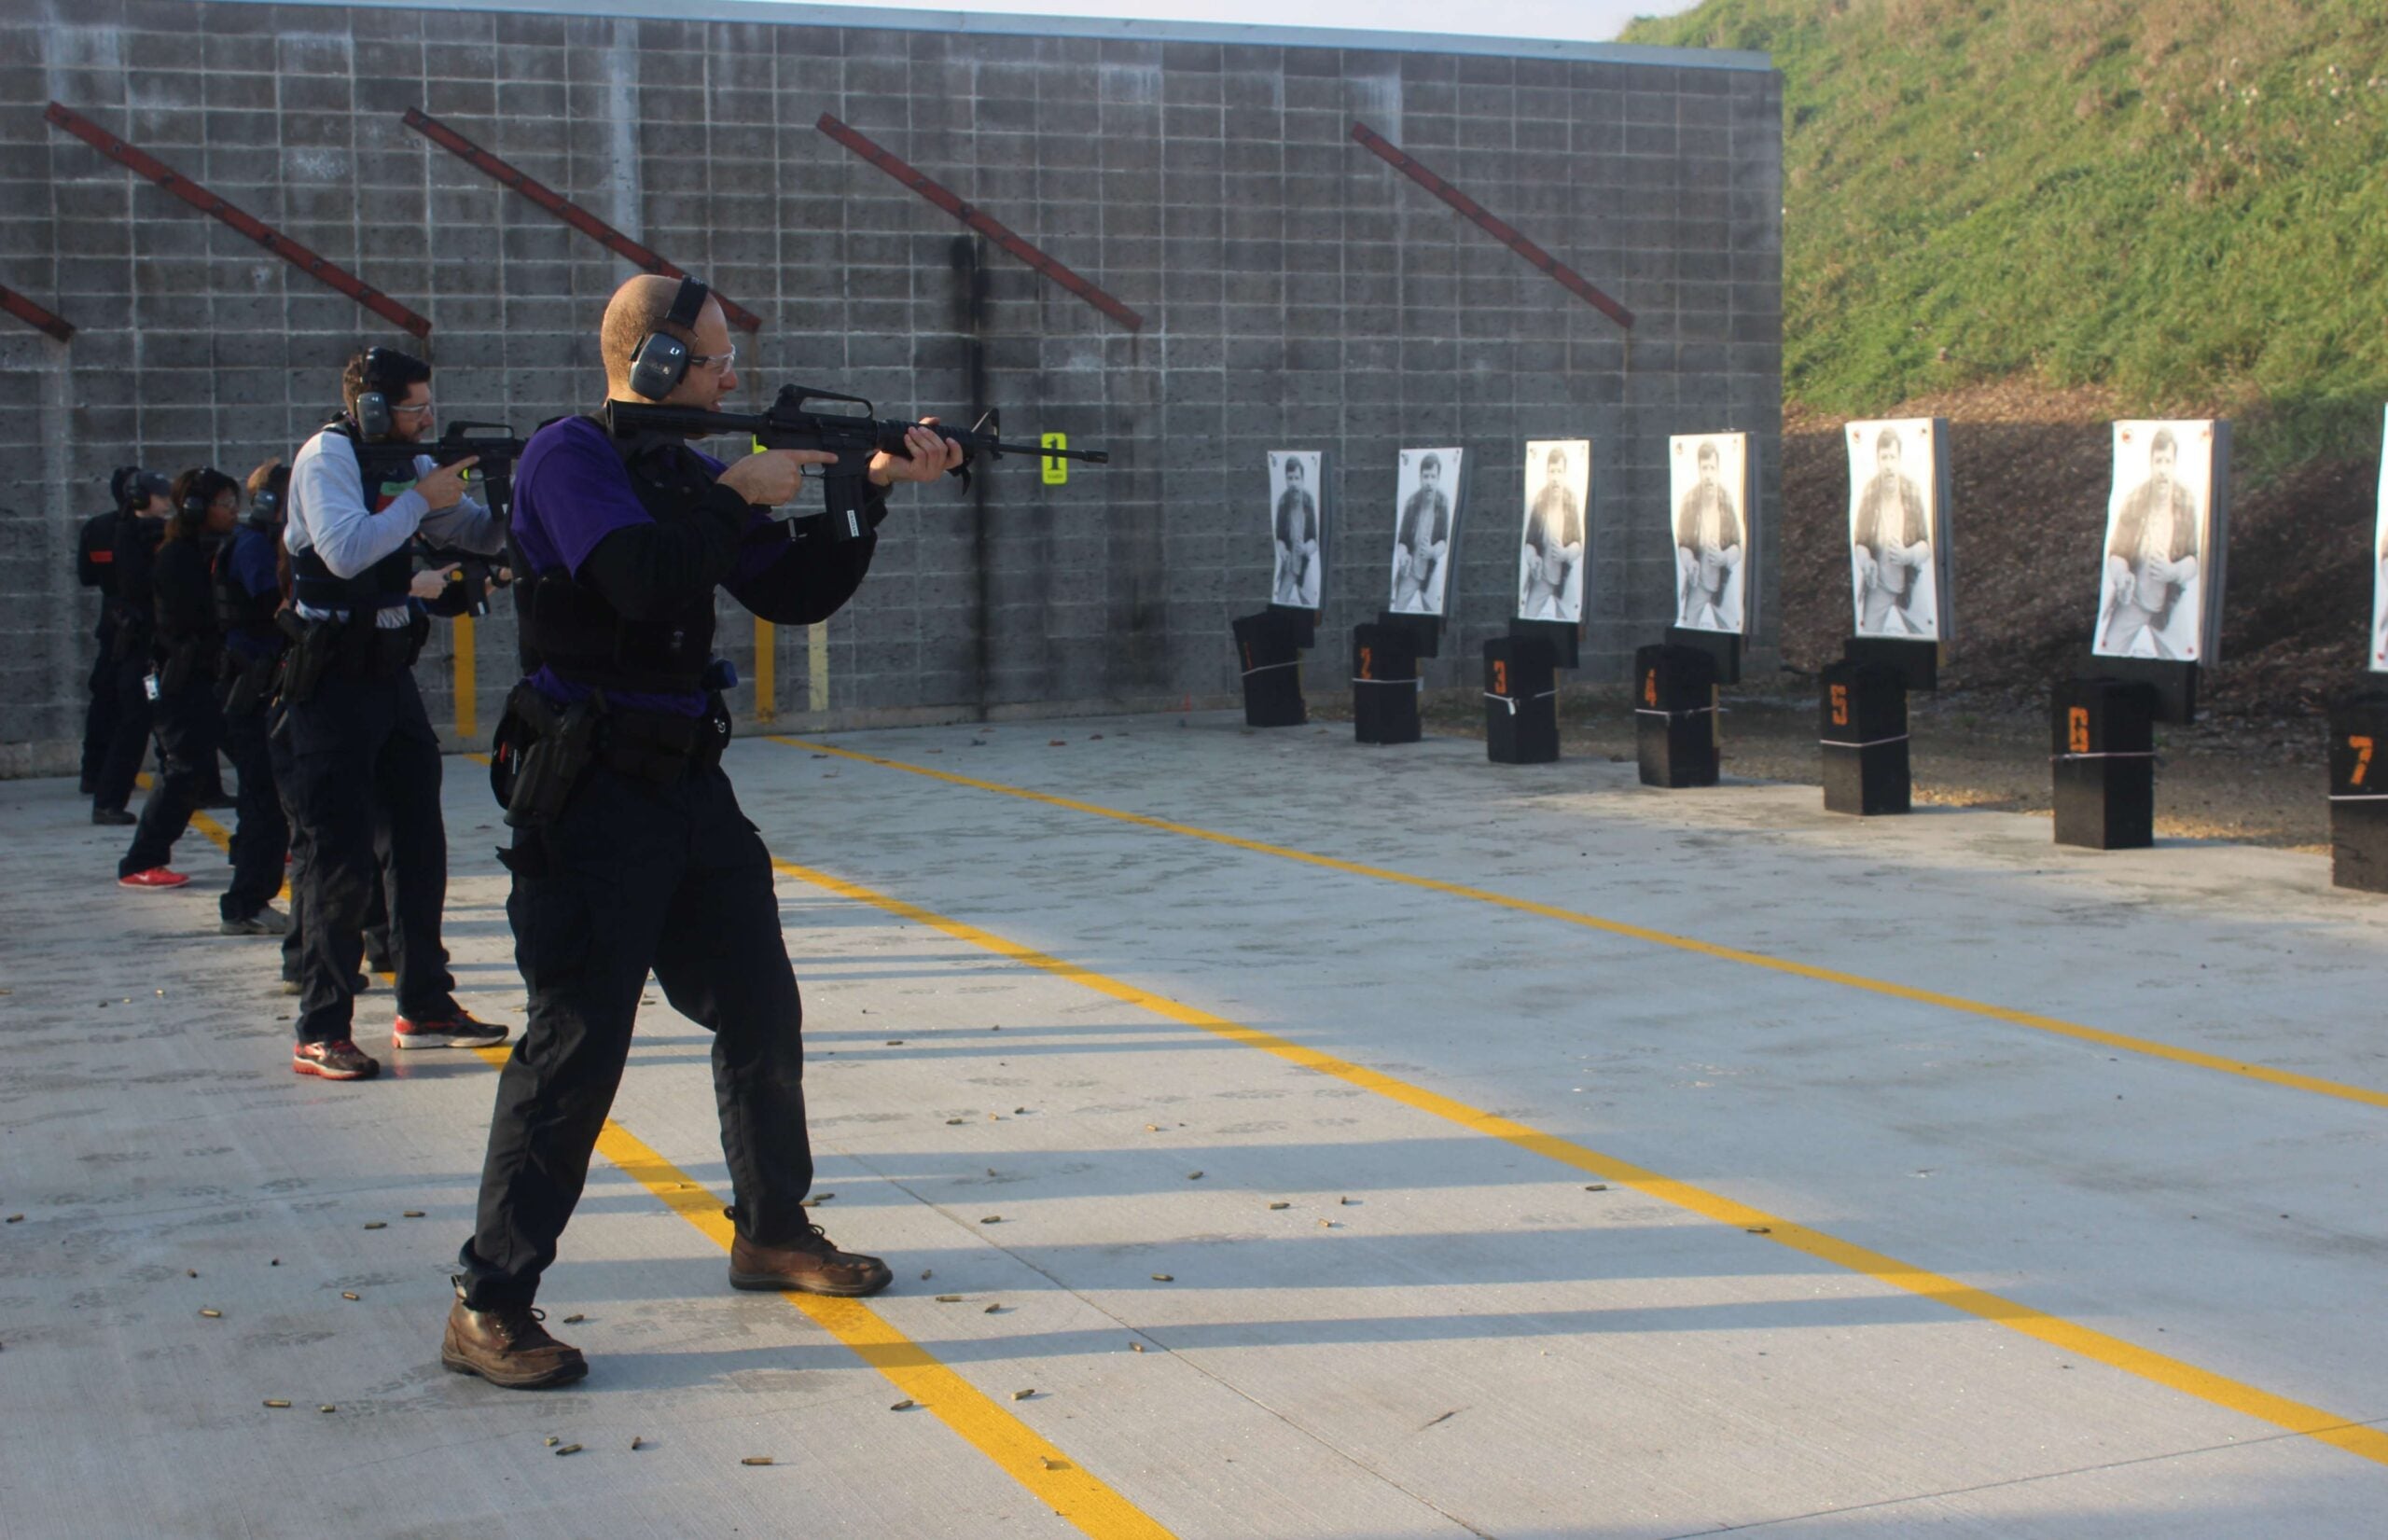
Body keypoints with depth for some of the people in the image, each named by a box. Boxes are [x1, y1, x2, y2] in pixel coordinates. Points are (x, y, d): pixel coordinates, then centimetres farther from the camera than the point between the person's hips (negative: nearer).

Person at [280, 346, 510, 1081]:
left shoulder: (409, 463, 11)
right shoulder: (327, 456, -12)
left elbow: (480, 534, 11)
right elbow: (345, 549, -26)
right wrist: (423, 498, -19)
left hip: (391, 676, 8)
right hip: (331, 683, -8)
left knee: (420, 846, 12)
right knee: (341, 858, -8)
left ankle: (425, 1006, 22)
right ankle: (320, 1033, -3)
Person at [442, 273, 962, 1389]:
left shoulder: (690, 471, 14)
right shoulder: (570, 458, -11)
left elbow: (797, 594, 14)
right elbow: (643, 579, -28)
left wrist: (868, 492, 4)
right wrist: (739, 494, -15)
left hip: (690, 788, 9)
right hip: (593, 798, -9)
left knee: (763, 1012, 15)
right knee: (577, 1042, -10)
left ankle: (773, 1232, 32)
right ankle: (488, 1305, -3)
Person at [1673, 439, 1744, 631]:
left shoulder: (1727, 500, -8)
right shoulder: (1690, 500, -10)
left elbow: (1737, 545, 0)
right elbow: (1682, 544, -2)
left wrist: (1724, 558, -20)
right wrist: (1689, 562, -21)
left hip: (1723, 581, 1)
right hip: (1697, 580, -1)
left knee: (1730, 630, 4)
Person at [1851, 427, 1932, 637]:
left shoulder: (1913, 490, -10)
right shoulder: (1869, 492, -10)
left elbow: (1926, 544, -3)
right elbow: (1859, 542, 0)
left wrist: (1908, 555, -22)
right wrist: (1865, 561, -19)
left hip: (1909, 582, 0)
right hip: (1878, 582, 0)